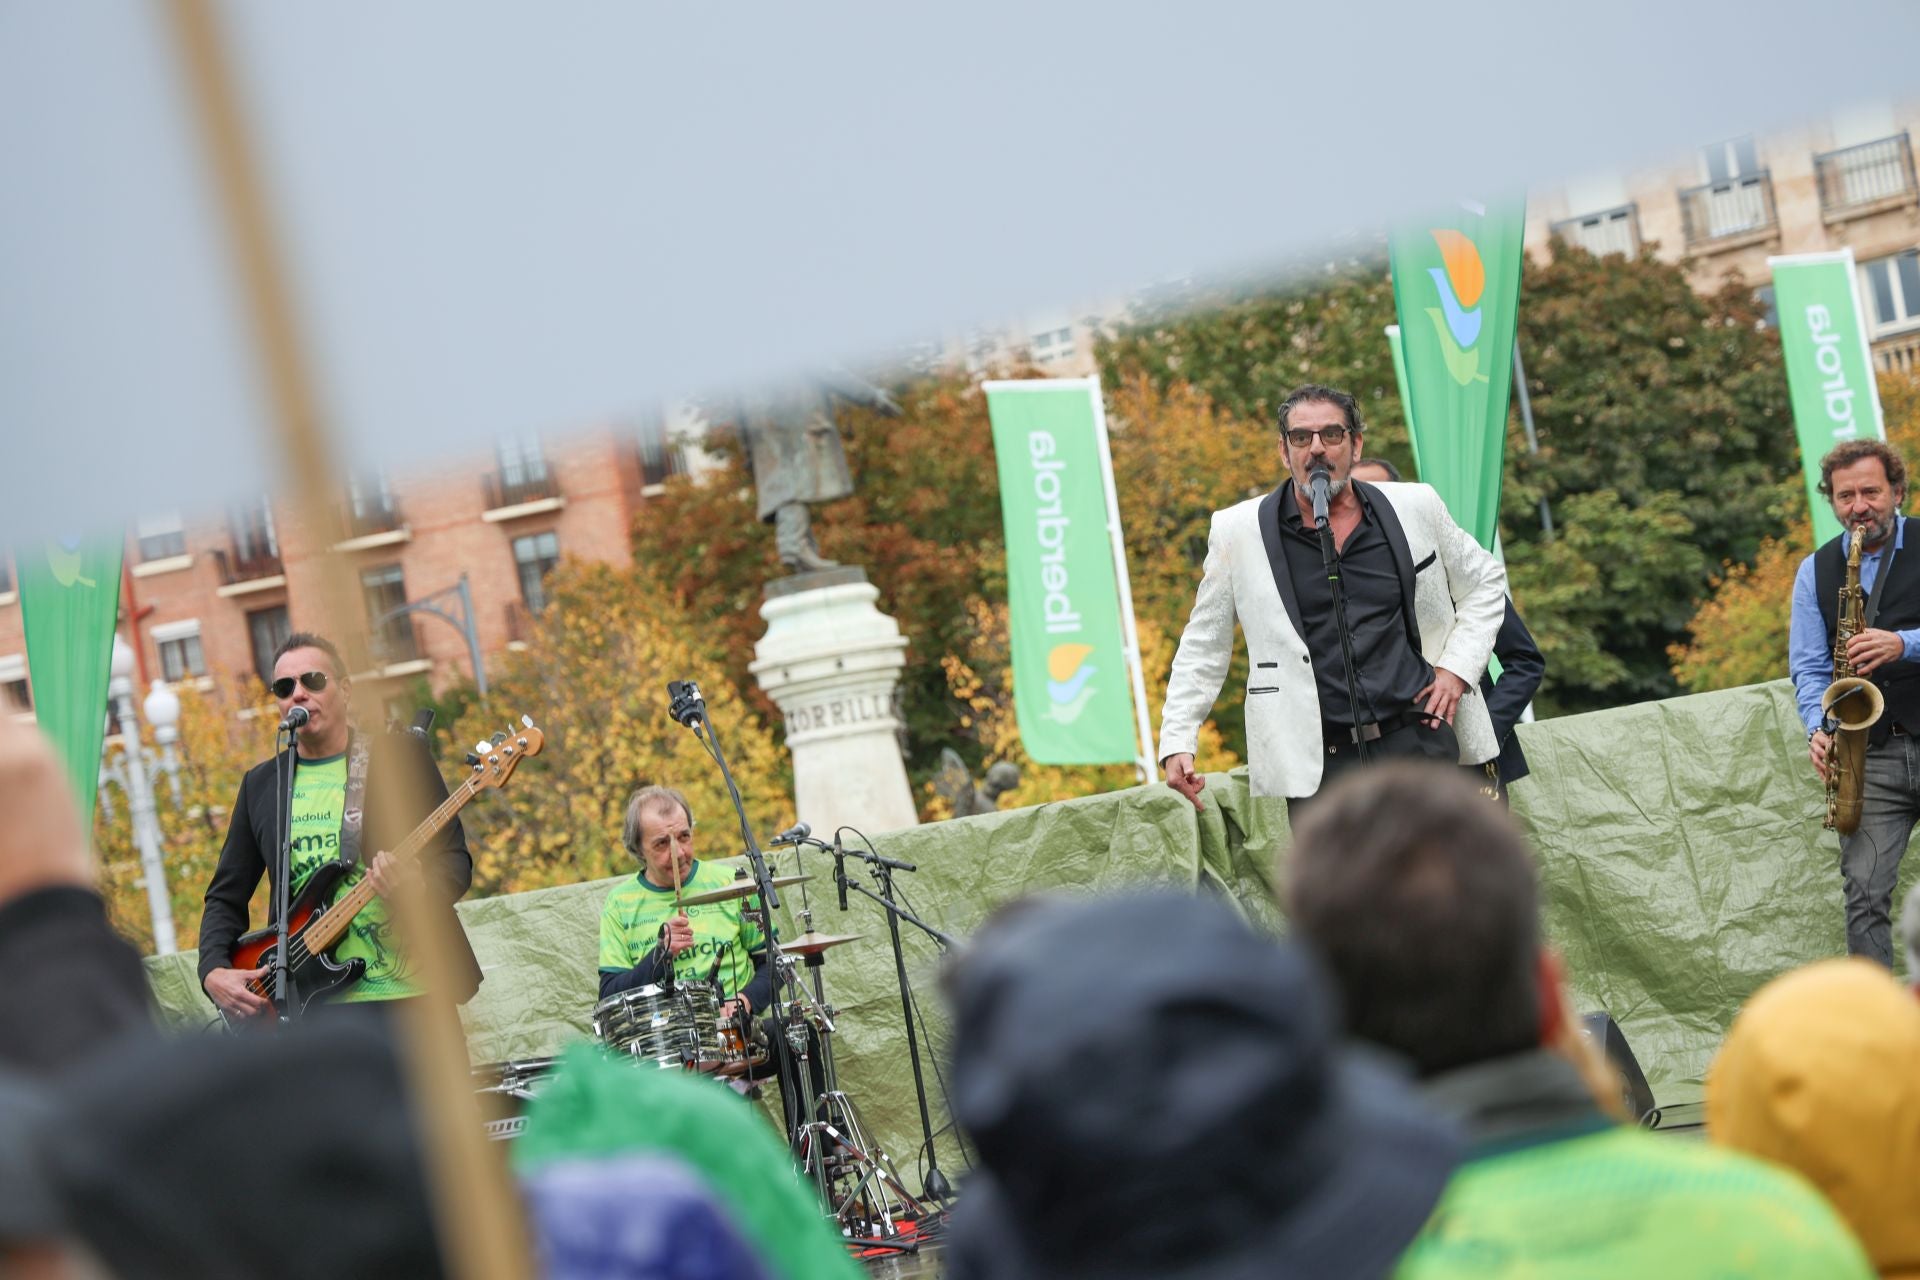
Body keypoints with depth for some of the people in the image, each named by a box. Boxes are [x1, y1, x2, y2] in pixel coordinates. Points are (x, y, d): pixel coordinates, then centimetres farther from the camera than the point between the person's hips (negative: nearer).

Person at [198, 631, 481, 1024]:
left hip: (409, 993, -2)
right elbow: (226, 896, 17)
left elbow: (455, 860, 1)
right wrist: (214, 971, 0)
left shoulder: (401, 755, 4)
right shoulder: (260, 784, 14)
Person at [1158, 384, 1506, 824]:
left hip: (1420, 741, 1)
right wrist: (1176, 739, 3)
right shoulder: (1238, 531, 4)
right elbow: (1203, 647, 11)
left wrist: (1458, 666, 8)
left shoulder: (1414, 509, 7)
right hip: (1318, 764, -1)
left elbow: (1486, 581, 21)